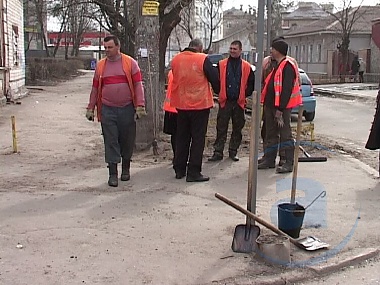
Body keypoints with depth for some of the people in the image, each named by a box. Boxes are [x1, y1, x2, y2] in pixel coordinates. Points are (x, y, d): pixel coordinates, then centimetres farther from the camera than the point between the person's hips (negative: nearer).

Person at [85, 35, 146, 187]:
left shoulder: (130, 63, 0)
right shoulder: (100, 65, 8)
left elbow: (138, 85, -3)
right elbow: (95, 88, 13)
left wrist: (140, 106, -11)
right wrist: (91, 108, 10)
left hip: (127, 109, -1)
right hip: (108, 110, 1)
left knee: (127, 140, 9)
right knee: (110, 142, 0)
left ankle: (126, 169, 27)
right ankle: (113, 173, 5)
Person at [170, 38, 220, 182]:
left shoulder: (175, 59, 3)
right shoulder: (203, 59, -11)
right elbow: (214, 78, -6)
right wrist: (218, 91, 12)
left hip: (181, 105, 5)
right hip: (200, 105, -5)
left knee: (182, 137, 15)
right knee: (198, 138, 1)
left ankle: (179, 169, 20)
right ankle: (193, 172, 1)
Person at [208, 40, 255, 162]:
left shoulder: (246, 67, 4)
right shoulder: (222, 64, 3)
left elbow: (251, 83, 9)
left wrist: (245, 94, 1)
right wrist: (220, 93, 0)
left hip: (239, 102, 1)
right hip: (224, 101, -1)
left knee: (237, 129, 8)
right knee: (221, 128, -1)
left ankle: (233, 152, 18)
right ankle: (218, 152, 3)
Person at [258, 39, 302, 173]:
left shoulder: (287, 66, -15)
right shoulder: (277, 66, 18)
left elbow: (287, 90, -22)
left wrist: (280, 109, -24)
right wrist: (267, 104, 17)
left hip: (282, 107, -10)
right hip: (270, 105, 10)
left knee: (285, 134, -4)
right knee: (270, 134, 14)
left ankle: (289, 163, 2)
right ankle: (269, 160, 22)